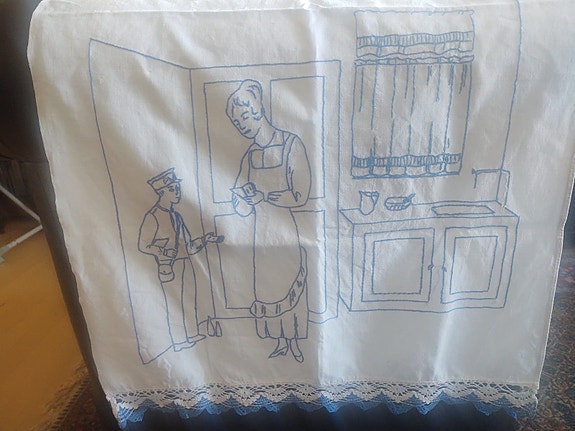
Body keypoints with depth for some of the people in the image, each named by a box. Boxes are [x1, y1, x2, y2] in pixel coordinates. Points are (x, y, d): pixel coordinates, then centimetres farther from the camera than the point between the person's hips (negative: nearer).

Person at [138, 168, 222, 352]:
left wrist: (205, 239, 1)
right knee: (175, 304, 3)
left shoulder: (176, 215, 14)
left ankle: (192, 335, 30)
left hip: (186, 266, 7)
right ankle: (179, 342, 18)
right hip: (168, 268, -7)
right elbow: (143, 245, -13)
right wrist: (162, 251, -29)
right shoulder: (152, 216, -10)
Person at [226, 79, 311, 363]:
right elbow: (241, 207, 4)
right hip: (262, 234, 5)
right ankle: (280, 342, 30)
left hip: (286, 233, -5)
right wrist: (245, 197, -18)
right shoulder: (249, 156, 9)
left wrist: (263, 196, -20)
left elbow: (301, 195, -14)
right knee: (267, 288, 12)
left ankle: (293, 342, 25)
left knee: (291, 286, 4)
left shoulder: (291, 144, -9)